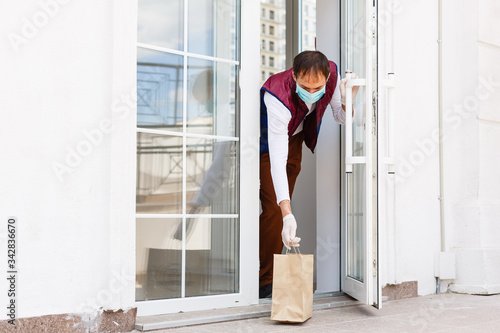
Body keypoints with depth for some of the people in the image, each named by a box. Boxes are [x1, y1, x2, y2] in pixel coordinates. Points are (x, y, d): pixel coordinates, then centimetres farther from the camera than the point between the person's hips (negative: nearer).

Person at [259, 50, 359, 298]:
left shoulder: (331, 74, -27)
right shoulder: (278, 98, -42)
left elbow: (341, 118, -11)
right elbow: (277, 159, -47)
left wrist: (347, 100, -36)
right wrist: (287, 214, -55)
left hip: (294, 135, 6)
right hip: (266, 139, -5)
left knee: (282, 206, 8)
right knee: (274, 209, -16)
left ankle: (271, 271, 17)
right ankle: (264, 282, -7)